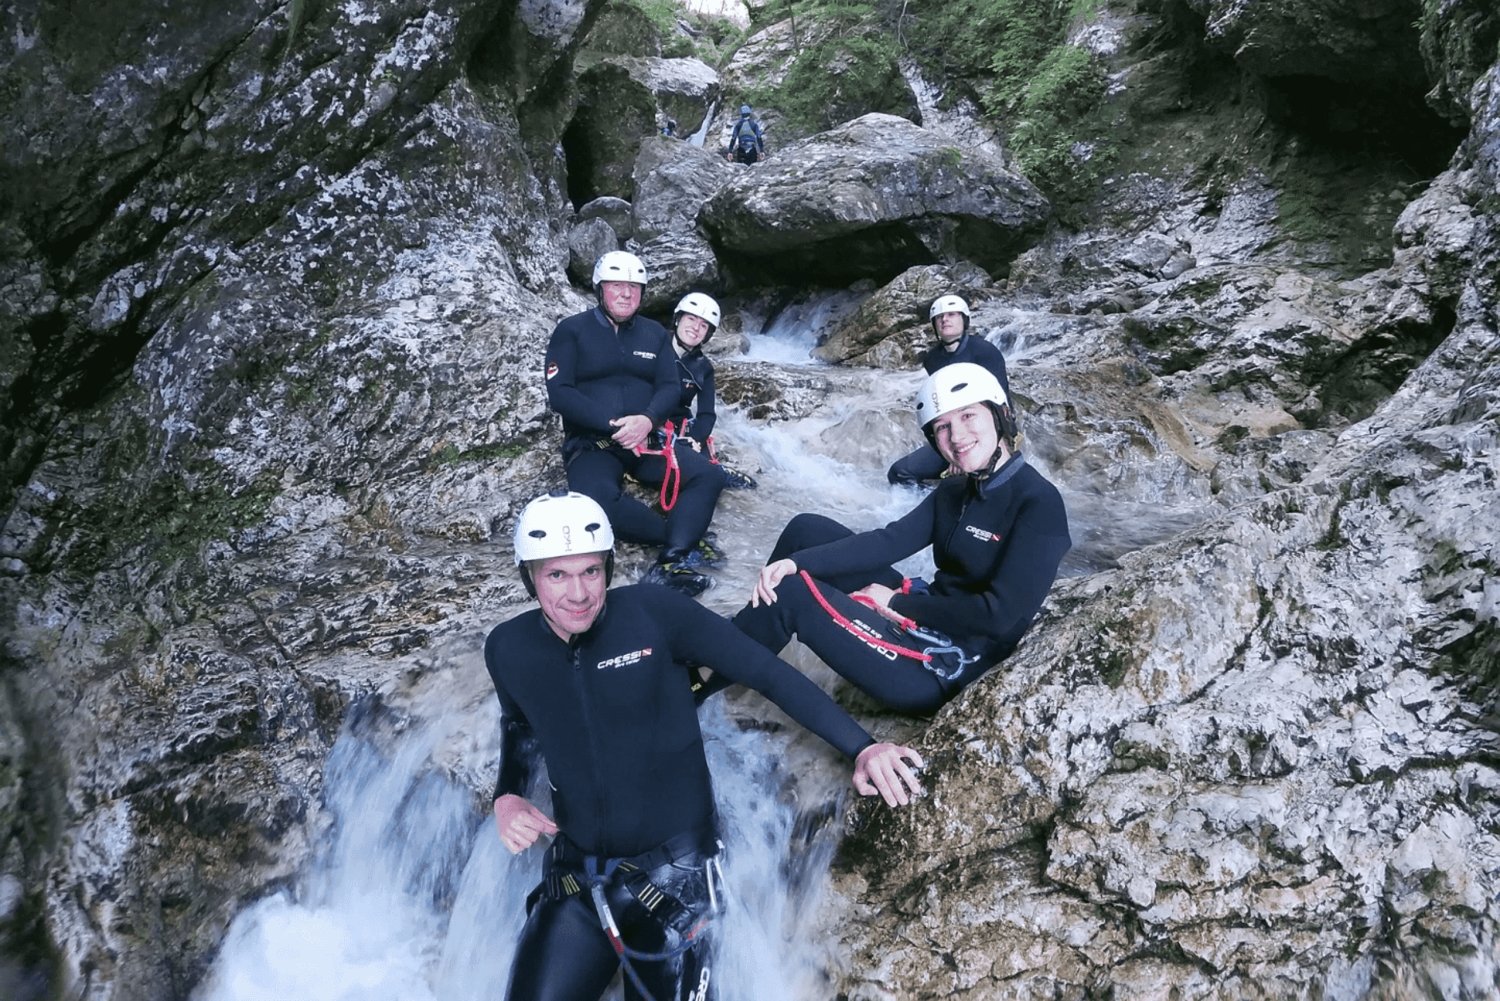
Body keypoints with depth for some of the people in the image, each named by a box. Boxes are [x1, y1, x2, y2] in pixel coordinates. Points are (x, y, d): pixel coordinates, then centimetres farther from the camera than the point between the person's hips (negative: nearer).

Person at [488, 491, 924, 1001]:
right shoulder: (508, 649, -2)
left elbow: (764, 670, -12)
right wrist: (507, 796, 0)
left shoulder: (650, 611, -13)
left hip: (673, 869, -3)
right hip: (575, 876, 3)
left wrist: (862, 748, -20)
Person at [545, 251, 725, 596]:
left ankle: (671, 563, -36)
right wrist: (614, 425, -19)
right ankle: (683, 540, -26)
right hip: (591, 443, -4)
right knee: (598, 498, -37)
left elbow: (669, 387, 5)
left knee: (708, 474, -22)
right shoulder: (572, 331, 3)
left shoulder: (654, 333, 15)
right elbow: (559, 393, -7)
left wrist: (647, 420, -18)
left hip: (647, 439, 4)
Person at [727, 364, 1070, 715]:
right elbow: (888, 541, -3)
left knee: (792, 594, -15)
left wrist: (897, 602, -13)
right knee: (806, 529, 6)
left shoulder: (1039, 502, -17)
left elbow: (998, 615, -23)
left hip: (943, 670, -8)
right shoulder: (953, 492, 8)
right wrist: (796, 562, -17)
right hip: (920, 618, 9)